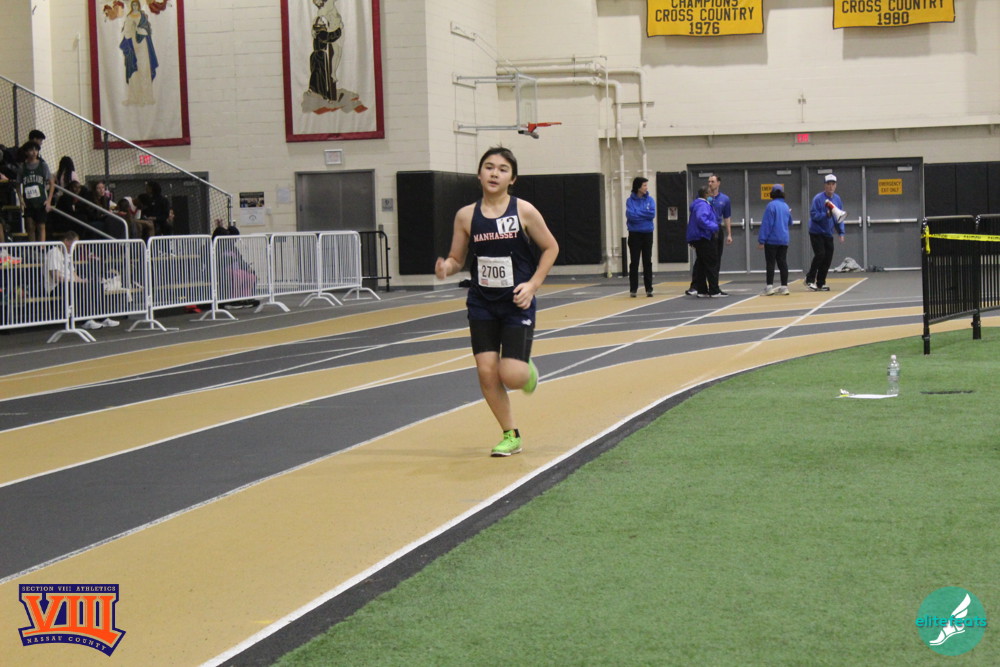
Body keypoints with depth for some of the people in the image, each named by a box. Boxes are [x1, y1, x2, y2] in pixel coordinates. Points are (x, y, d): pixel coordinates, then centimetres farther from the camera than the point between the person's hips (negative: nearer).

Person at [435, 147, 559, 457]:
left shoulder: (524, 211, -7)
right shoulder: (466, 216, -1)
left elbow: (551, 248, 2)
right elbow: (457, 259, 6)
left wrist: (533, 284, -8)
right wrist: (445, 268, -18)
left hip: (517, 304, -3)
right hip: (482, 305, 3)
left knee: (511, 376, -11)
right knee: (486, 372, -3)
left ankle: (528, 371, 28)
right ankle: (511, 436, 15)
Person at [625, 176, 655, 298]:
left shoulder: (650, 200, 3)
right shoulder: (630, 200, -3)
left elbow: (652, 214, -10)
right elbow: (630, 215, -16)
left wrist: (637, 214, -10)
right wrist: (645, 214, -9)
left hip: (647, 234, 2)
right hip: (635, 234, -2)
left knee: (648, 261, 5)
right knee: (634, 262, 3)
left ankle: (649, 288, 9)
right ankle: (633, 289, 6)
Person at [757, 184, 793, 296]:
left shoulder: (771, 206, -12)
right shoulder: (786, 206, 7)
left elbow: (766, 224, -15)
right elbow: (789, 224, 20)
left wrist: (761, 239, -13)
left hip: (772, 240, -6)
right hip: (784, 240, 6)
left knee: (770, 263, -3)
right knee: (782, 263, 9)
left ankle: (769, 286, -8)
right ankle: (784, 286, 9)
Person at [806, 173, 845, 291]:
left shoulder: (837, 199, 5)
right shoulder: (818, 198, -12)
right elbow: (813, 215, -15)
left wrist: (841, 232, 3)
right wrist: (826, 215, -28)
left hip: (828, 234, 6)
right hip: (816, 232, -6)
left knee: (828, 258, 3)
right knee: (820, 254, -16)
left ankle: (821, 283, 12)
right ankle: (810, 279, -2)